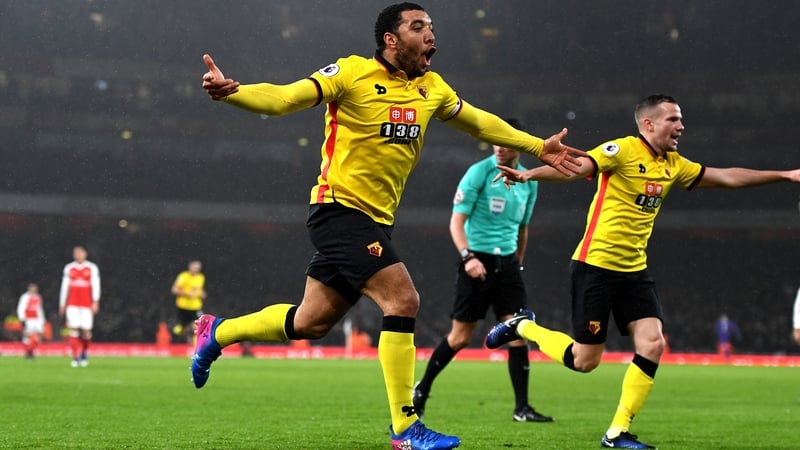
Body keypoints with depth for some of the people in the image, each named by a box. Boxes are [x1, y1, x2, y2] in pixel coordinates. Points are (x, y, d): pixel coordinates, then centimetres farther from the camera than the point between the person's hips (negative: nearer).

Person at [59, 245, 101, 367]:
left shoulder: (92, 268, 4)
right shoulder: (69, 268, 11)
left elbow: (95, 286, -1)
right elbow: (64, 287, 16)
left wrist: (95, 302, -12)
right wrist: (62, 304, 16)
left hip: (87, 305, -1)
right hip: (72, 304, 1)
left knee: (86, 330, -3)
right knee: (73, 328, -11)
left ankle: (84, 353, 22)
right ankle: (76, 357, -11)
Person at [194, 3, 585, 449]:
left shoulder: (431, 87, 10)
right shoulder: (353, 73, -10)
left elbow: (479, 122, 26)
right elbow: (283, 98, -18)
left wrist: (537, 147, 25)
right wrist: (230, 91, -36)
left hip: (376, 220, 8)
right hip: (340, 208, -8)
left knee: (312, 321, 11)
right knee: (403, 299, -18)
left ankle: (218, 332, 34)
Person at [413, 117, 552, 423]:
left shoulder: (529, 182, 9)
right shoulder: (479, 172, -9)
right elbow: (457, 220, -12)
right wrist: (467, 257, -25)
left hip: (507, 263, 5)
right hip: (477, 261, -5)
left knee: (518, 334, -5)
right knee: (460, 337, 0)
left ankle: (522, 408, -1)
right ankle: (422, 389, 21)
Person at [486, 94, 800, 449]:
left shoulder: (674, 166, 9)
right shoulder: (622, 150, -14)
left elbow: (728, 177, 16)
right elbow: (576, 168, -27)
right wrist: (529, 175, -45)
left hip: (634, 271, 7)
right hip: (595, 266, -7)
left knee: (652, 344, -8)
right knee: (585, 361, -2)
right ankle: (521, 326, 24)